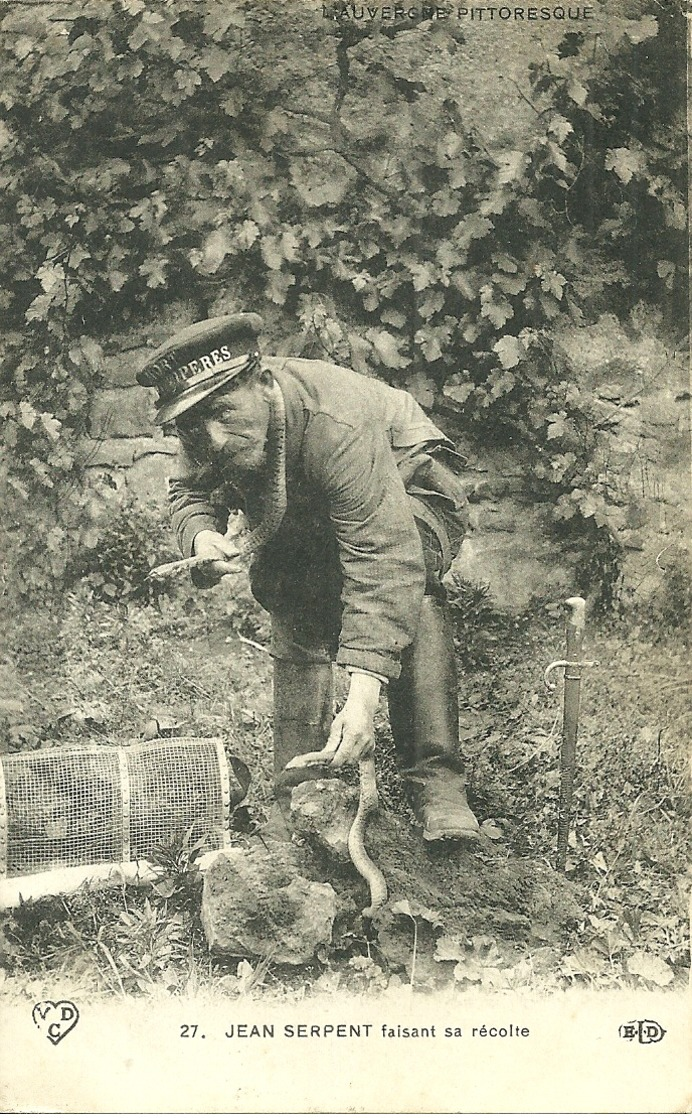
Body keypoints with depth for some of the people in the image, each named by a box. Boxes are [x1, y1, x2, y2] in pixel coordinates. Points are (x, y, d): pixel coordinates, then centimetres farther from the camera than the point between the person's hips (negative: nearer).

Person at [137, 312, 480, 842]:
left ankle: (437, 783, -30)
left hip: (406, 486, -6)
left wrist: (362, 695, -58)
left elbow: (384, 561, -50)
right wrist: (201, 534, -31)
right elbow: (189, 493, -4)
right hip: (308, 525, 6)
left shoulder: (337, 424, -44)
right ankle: (300, 789, -4)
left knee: (408, 592, -33)